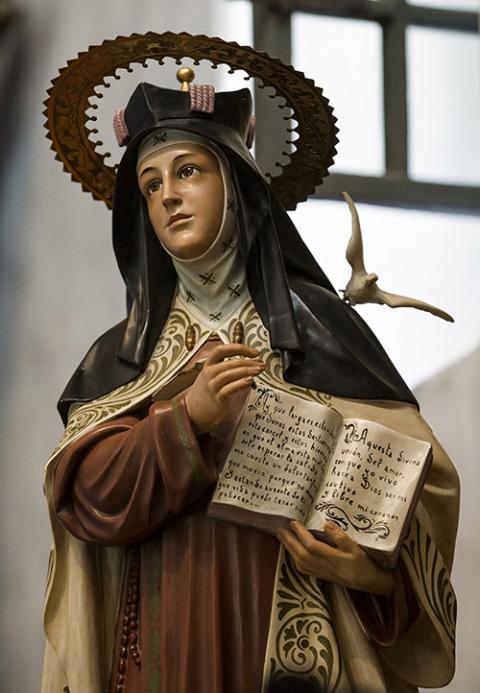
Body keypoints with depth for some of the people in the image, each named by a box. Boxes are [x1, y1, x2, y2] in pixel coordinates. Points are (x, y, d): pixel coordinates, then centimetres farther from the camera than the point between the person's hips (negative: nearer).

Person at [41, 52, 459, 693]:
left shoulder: (316, 326, 2)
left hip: (293, 638, -2)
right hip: (163, 638, 2)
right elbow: (85, 492, -2)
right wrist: (189, 418, -17)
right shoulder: (121, 354, 11)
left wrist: (376, 567, -24)